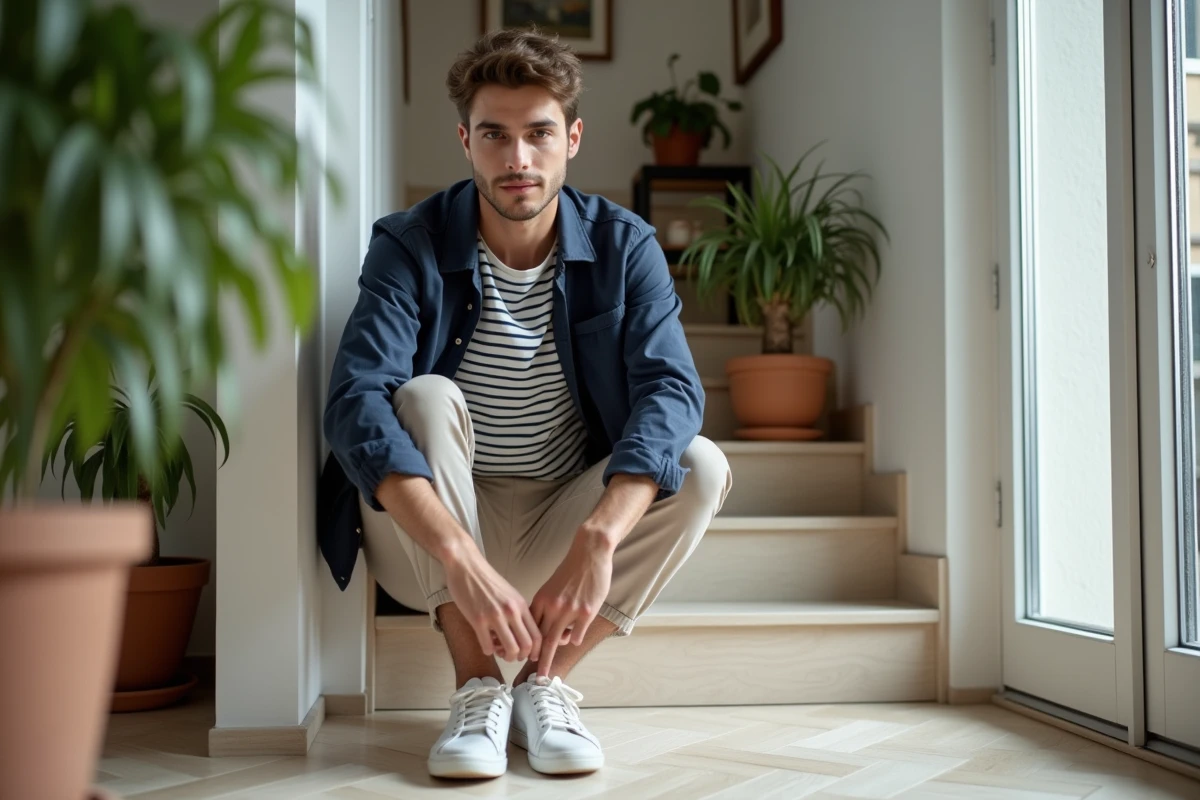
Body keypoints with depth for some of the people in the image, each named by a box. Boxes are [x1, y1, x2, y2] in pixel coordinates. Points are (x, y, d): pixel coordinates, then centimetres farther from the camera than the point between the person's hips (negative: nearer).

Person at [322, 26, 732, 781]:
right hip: (435, 532, -1)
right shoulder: (411, 246, -14)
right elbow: (357, 404, -28)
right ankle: (478, 688, -23)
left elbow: (672, 388, -23)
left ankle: (547, 681, -13)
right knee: (424, 398, -29)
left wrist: (596, 539, -40)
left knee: (702, 466, -21)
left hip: (567, 520, 2)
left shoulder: (624, 247, -8)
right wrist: (461, 558, -43)